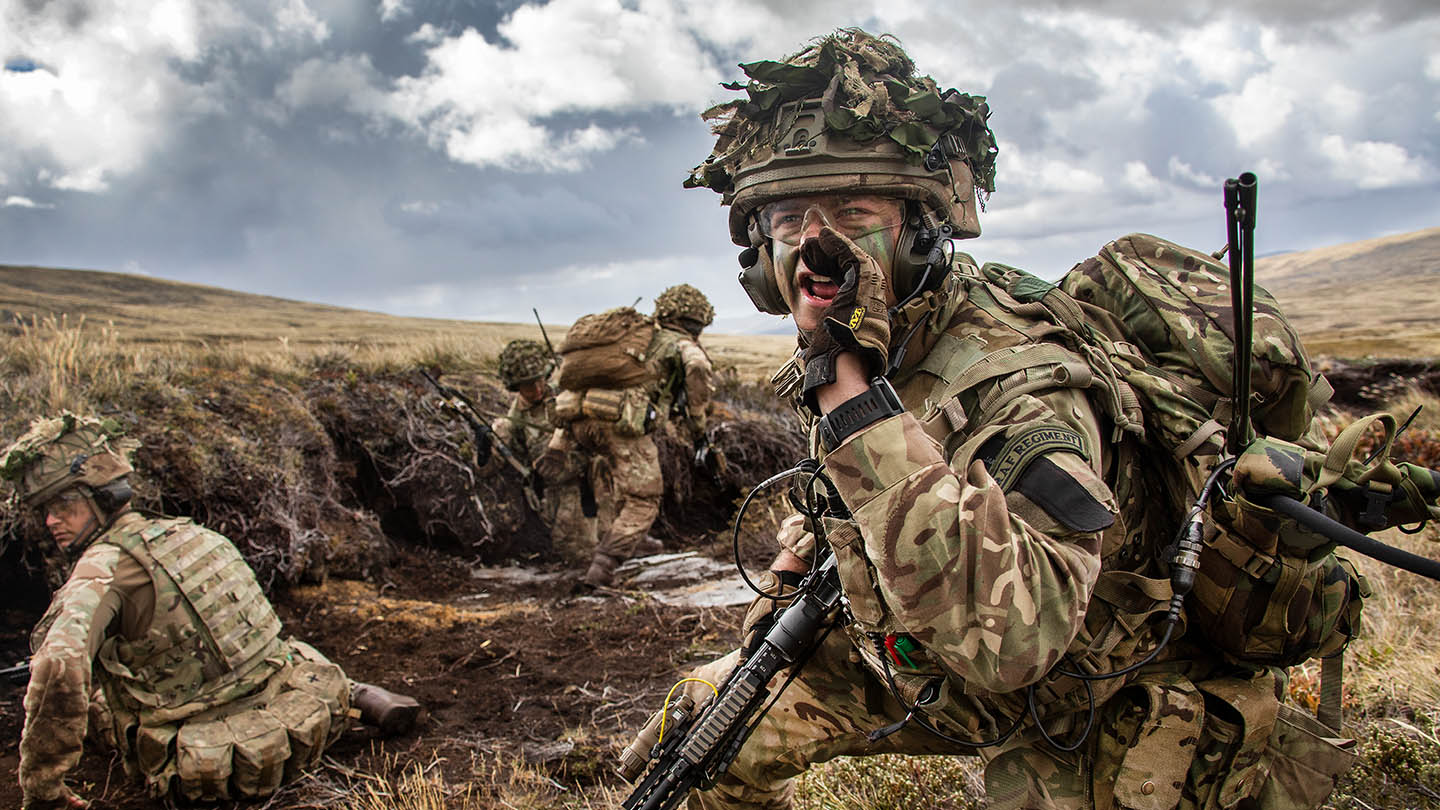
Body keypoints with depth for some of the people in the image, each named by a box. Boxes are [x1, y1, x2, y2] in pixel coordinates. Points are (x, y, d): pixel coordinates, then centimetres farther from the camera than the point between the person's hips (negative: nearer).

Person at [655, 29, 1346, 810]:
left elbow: (1010, 639, -48)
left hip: (1083, 728, -6)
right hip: (929, 675, 6)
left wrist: (862, 404, -46)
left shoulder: (1019, 389, -33)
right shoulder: (833, 360, -8)